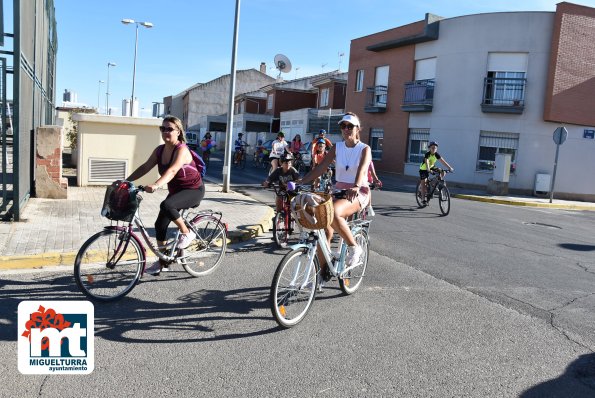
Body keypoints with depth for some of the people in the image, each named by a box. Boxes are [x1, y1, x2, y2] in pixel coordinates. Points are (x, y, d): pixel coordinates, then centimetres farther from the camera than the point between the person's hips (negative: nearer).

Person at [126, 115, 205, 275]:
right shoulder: (159, 150, -1)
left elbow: (172, 170, -38)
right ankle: (161, 261, 18)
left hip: (193, 190, -8)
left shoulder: (181, 150, -23)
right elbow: (145, 167, -2)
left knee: (166, 205, -33)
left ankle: (187, 233, -9)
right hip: (175, 191, 8)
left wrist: (156, 185, -53)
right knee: (160, 224, 3)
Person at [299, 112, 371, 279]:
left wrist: (355, 187, -45)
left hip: (358, 194, -5)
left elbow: (362, 170, -24)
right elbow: (320, 168, 0)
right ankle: (323, 270, 4)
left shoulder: (364, 149, -4)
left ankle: (354, 247, -14)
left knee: (333, 213, -35)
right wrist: (300, 182, -14)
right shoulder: (337, 148, 8)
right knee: (324, 229, -12)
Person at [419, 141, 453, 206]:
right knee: (424, 183, -10)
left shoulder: (436, 154, -14)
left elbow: (443, 161, -19)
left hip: (431, 167, 5)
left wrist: (449, 167, -29)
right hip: (423, 169, -5)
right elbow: (426, 162, -42)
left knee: (442, 172, -14)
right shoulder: (427, 154, -27)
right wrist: (428, 169, -59)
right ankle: (424, 199, -8)